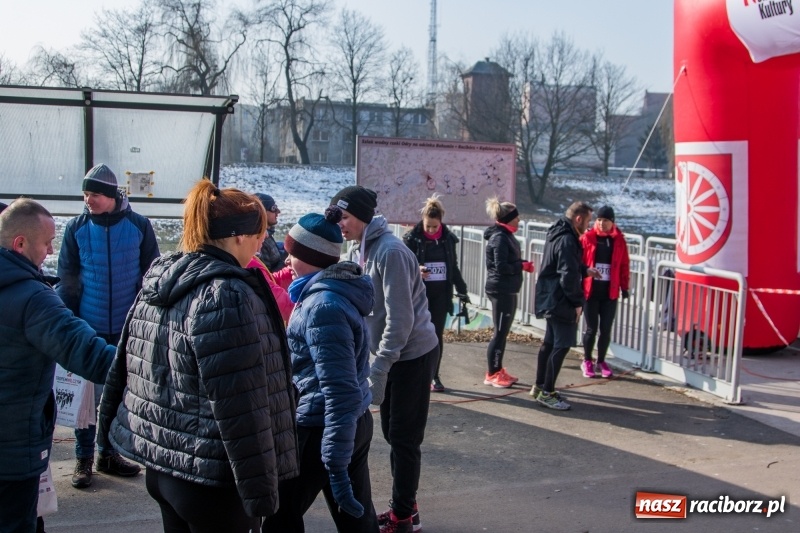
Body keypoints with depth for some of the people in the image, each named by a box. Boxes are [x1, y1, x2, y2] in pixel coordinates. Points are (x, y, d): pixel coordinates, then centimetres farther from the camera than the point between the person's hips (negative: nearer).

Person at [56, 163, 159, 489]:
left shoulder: (139, 226, -5)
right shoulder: (76, 228, -4)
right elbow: (67, 280, 0)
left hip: (128, 328, 1)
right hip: (89, 329, 0)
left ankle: (108, 453, 28)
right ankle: (84, 459, 20)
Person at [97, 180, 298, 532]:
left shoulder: (158, 283, 6)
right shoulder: (225, 295, -22)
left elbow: (125, 365, 14)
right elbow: (239, 405, -24)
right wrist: (260, 488, -19)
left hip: (159, 465, 9)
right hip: (212, 480, -9)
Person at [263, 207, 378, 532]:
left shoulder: (323, 305, -23)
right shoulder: (340, 290, 7)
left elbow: (339, 392, -27)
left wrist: (336, 466, -27)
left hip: (319, 430, -9)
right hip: (357, 422, 9)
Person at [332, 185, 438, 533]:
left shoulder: (390, 252, -23)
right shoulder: (355, 250, 4)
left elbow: (400, 320, -25)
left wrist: (377, 372, -25)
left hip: (413, 355, -8)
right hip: (390, 354, 9)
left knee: (404, 438, 2)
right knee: (392, 434, 16)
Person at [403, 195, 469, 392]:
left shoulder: (448, 238, 4)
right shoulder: (412, 238, -6)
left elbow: (453, 267, 14)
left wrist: (462, 291, 14)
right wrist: (416, 270, -23)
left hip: (441, 293, 3)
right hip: (420, 293, -3)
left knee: (437, 335, 6)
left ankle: (434, 376, 15)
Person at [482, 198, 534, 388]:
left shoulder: (506, 236, 14)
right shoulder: (499, 238, -17)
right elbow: (501, 267, -23)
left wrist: (522, 263, 1)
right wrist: (523, 265, -13)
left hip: (507, 291, 10)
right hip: (501, 291, -10)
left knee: (503, 332, 15)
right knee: (500, 332, -3)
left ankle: (498, 371, 25)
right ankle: (492, 375, 6)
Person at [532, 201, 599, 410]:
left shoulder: (557, 234, 12)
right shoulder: (567, 240, -20)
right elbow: (568, 276, -24)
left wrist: (585, 270, 18)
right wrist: (577, 302, -15)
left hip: (550, 299, 11)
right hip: (561, 301, -11)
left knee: (549, 342, 18)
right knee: (562, 345, -5)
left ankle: (540, 386, 27)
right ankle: (547, 393, -1)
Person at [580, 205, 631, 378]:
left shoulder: (619, 240, 3)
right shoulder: (587, 237, -4)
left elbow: (624, 265, 7)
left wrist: (625, 287, 5)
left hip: (610, 292, 2)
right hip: (590, 290, -2)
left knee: (606, 329, 7)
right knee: (591, 328, 3)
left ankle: (601, 362, 23)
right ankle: (587, 361, 20)